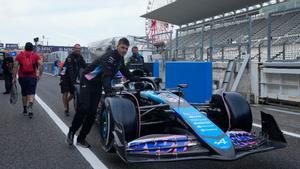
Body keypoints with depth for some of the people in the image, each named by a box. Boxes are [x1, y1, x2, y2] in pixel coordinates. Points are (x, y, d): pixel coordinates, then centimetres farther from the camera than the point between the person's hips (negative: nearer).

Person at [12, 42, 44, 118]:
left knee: (24, 94, 17)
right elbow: (41, 65, -8)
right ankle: (30, 106, -29)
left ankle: (25, 109, 27)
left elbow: (15, 66, -2)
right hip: (32, 77, -2)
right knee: (31, 93, -2)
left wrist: (14, 78, 0)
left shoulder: (19, 55, 6)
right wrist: (39, 74, 1)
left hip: (22, 77, 2)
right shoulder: (35, 55, 4)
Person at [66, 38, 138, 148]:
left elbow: (125, 72, 24)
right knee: (84, 108, -18)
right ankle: (71, 133, 1)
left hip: (98, 85, 8)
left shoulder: (120, 59, 6)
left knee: (92, 112, 1)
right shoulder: (110, 56, -22)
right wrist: (108, 90, -48)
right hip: (88, 81, -8)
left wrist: (137, 79, 23)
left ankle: (81, 138, 9)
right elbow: (106, 74, -35)